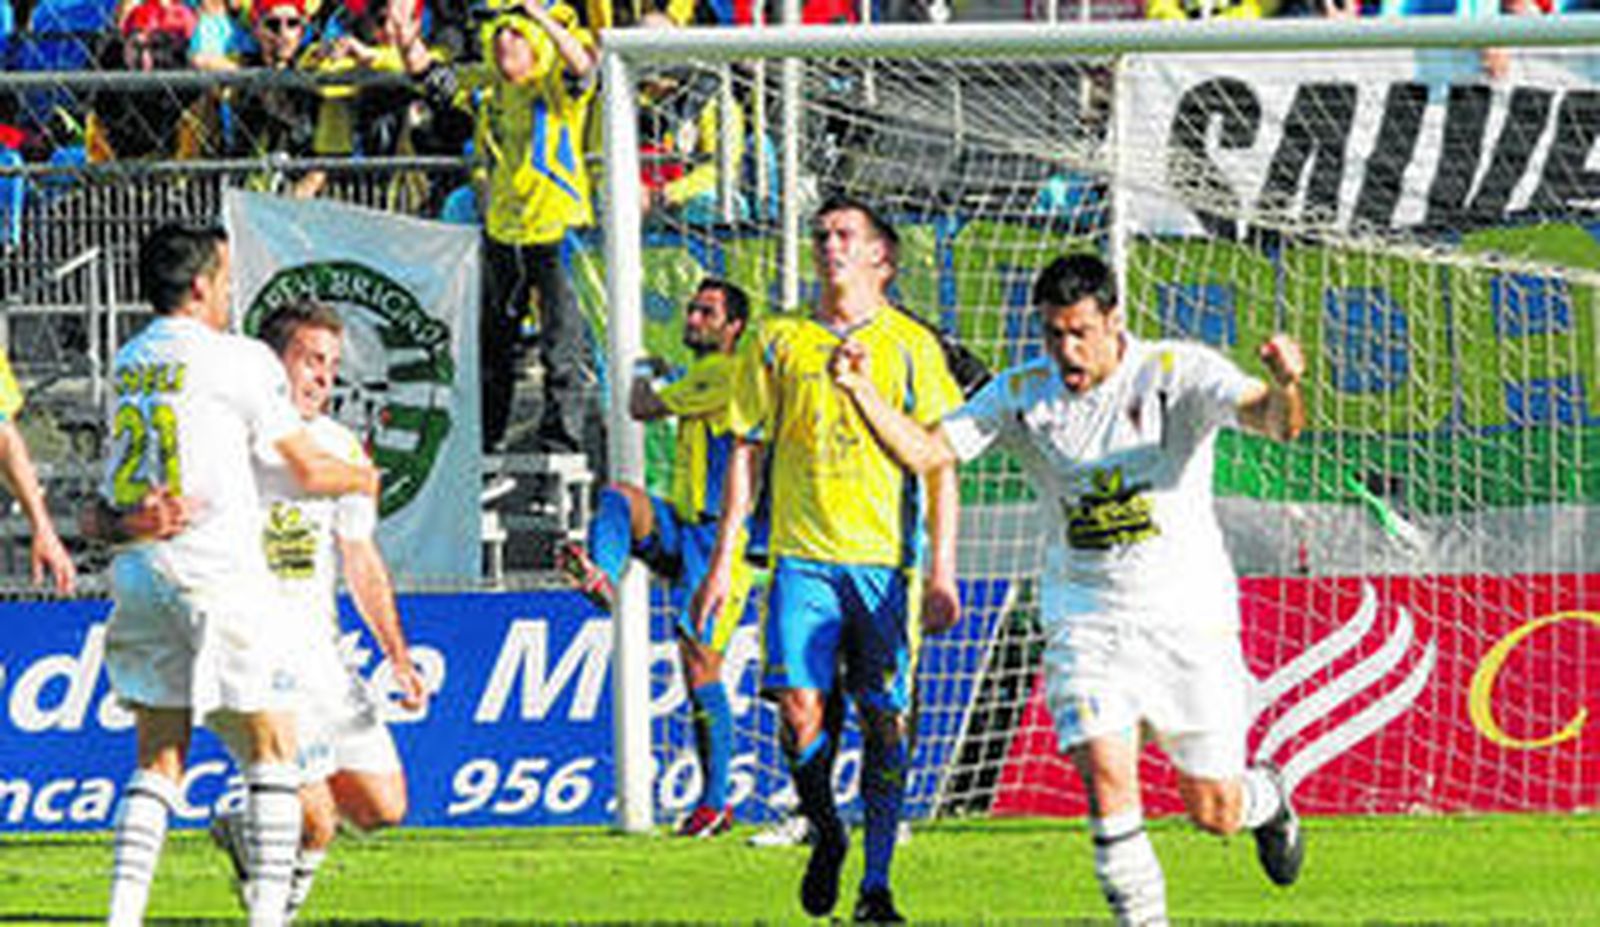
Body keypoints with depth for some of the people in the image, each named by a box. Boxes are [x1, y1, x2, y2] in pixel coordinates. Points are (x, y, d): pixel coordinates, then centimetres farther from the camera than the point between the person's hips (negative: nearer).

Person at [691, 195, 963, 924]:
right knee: (799, 707, -12)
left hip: (886, 557, -1)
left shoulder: (910, 346, 6)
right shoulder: (778, 343, 10)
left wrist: (941, 570, -5)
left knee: (884, 722, -2)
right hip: (803, 556, 1)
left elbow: (939, 463, 3)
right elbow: (747, 452, 12)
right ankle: (824, 833, 14)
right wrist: (722, 562, 7)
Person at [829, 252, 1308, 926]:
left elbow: (1273, 421, -26)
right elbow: (922, 451, -4)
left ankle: (1266, 799, 43)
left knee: (1214, 812, 6)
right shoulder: (1022, 395, -2)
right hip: (1084, 614, 2)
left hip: (1189, 615, -2)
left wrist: (1285, 388, -50)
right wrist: (863, 392, -22)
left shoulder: (1179, 374, -12)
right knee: (1106, 782, -19)